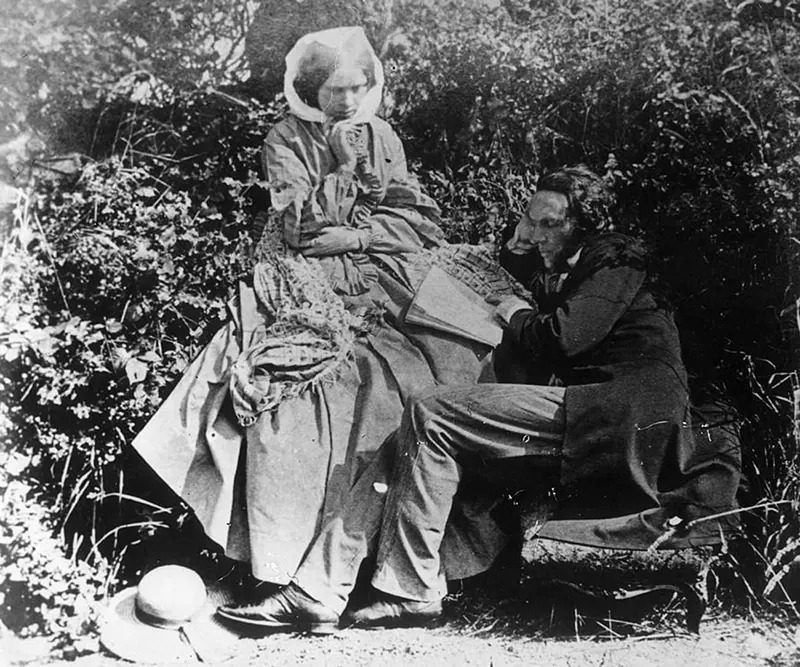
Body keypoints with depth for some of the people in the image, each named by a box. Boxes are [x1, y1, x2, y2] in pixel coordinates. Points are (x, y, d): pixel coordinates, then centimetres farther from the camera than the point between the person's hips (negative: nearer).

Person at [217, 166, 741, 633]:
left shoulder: (616, 264, 1)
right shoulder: (557, 278, 26)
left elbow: (561, 338, -17)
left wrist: (516, 314, 3)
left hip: (625, 419, -9)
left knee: (431, 413, -19)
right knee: (410, 446, -5)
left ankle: (411, 590, -15)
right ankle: (317, 593, -10)